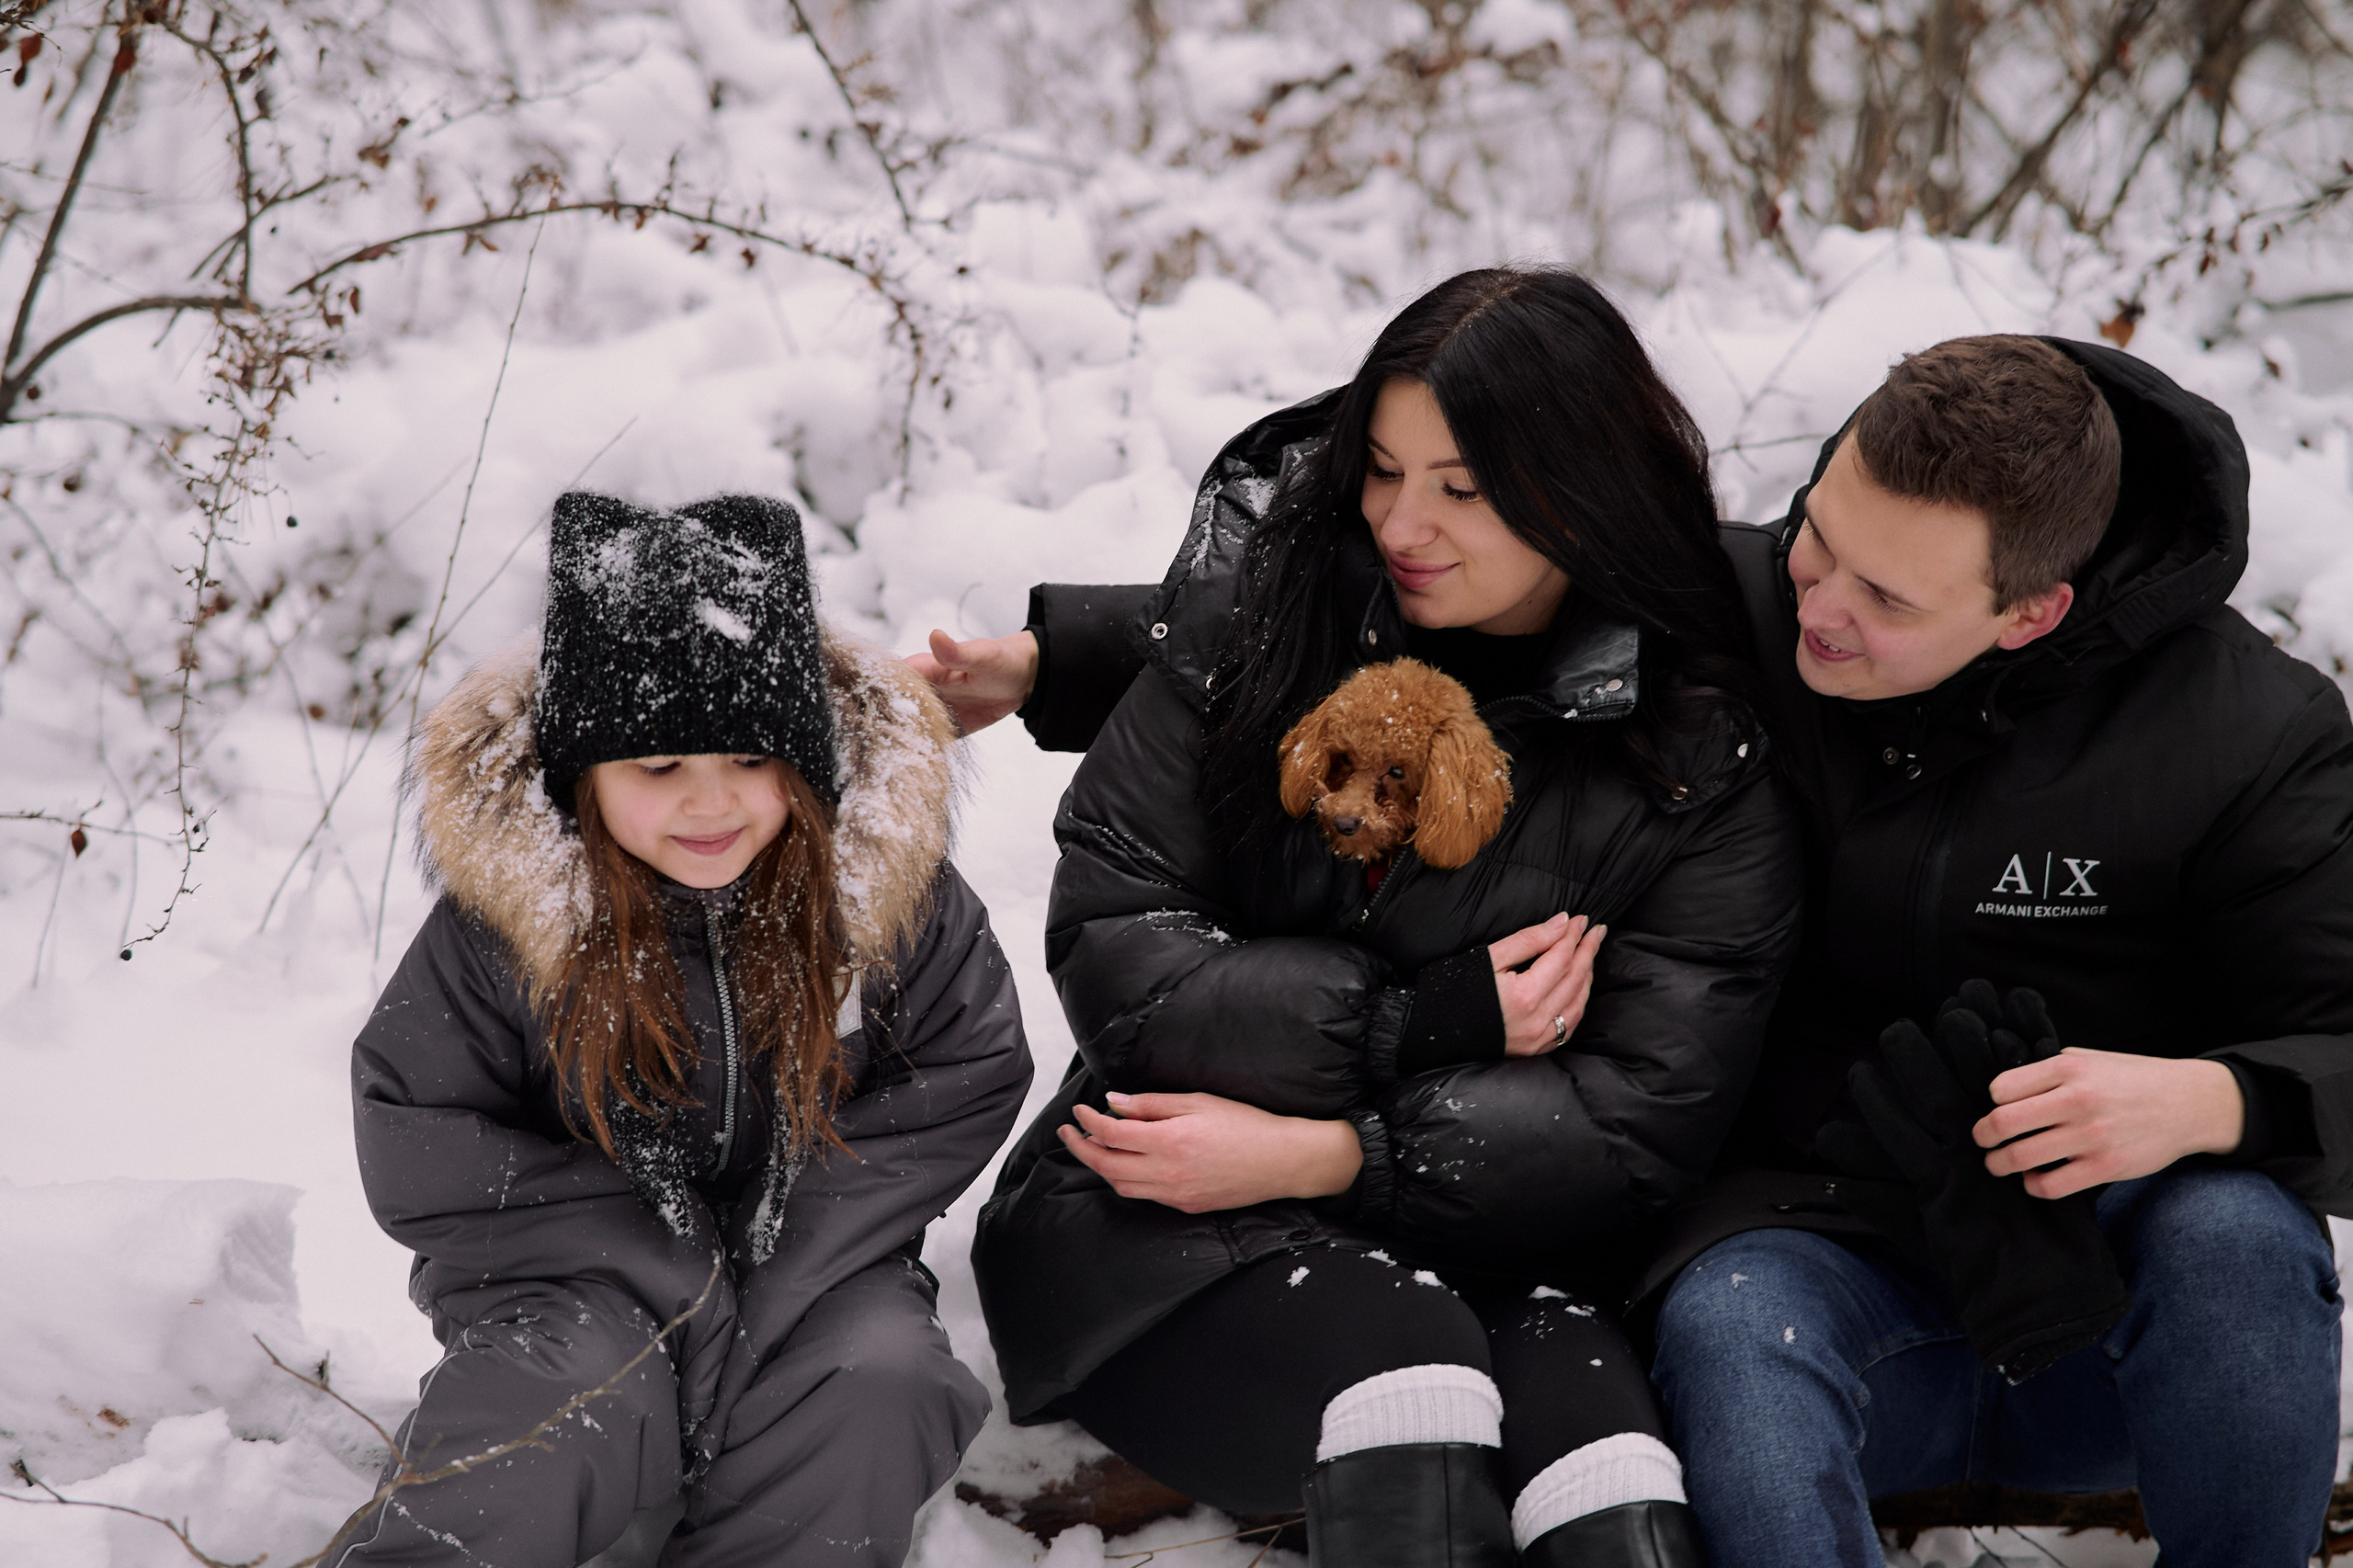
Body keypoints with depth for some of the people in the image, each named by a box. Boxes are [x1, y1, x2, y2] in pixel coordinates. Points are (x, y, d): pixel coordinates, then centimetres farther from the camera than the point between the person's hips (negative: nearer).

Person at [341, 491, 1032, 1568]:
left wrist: (804, 1233, -14)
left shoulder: (879, 876, -7)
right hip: (585, 1283, -2)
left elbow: (971, 1073, 0)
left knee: (876, 1387, -27)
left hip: (814, 1269, 2)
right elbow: (413, 1140, -8)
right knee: (556, 1419, -31)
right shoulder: (504, 912, -11)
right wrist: (662, 1255, -16)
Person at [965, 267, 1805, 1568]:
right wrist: (1429, 1020, -15)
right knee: (1402, 1362, -33)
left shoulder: (1702, 748, -3)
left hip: (1499, 1243, 0)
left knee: (1573, 1394, -34)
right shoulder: (1256, 608, 0)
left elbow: (1646, 1113, -7)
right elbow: (1108, 948, -5)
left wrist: (1311, 1156, -15)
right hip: (1170, 1234, 0)